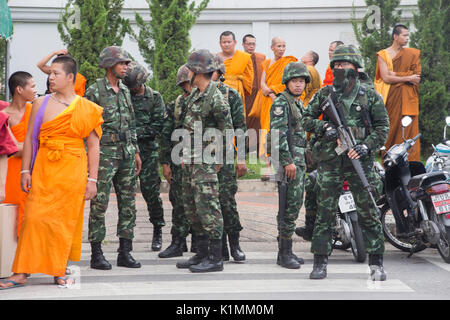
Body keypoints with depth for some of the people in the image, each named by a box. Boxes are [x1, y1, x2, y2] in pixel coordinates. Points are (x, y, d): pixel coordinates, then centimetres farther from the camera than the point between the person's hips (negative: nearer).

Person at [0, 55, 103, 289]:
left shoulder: (87, 109, 3)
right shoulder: (41, 104, 7)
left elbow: (93, 146, 3)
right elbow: (29, 138, 8)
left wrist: (92, 179, -1)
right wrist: (26, 170, 1)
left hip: (73, 171, -1)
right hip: (44, 168, 1)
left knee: (66, 219, 0)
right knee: (35, 217, -6)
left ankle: (59, 272, 11)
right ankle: (21, 273, -3)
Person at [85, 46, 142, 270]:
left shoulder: (124, 91, 14)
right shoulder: (94, 91, -7)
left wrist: (136, 151, 17)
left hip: (126, 152, 7)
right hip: (104, 153, -7)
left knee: (128, 204, 6)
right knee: (99, 204, -4)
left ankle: (125, 253, 11)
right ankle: (96, 255, 1)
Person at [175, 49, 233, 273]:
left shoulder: (216, 99, -16)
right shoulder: (195, 95, 13)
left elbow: (227, 132, -11)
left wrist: (218, 159, -5)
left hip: (205, 162, -10)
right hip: (190, 161, 10)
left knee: (208, 207, -9)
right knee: (191, 208, 13)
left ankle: (215, 258, -5)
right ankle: (202, 253, 22)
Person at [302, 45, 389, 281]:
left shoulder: (369, 96, 4)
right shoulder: (324, 94, 8)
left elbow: (382, 126, 4)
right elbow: (306, 119, 11)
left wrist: (366, 146, -11)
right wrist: (324, 126, -9)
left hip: (359, 160, -1)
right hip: (330, 161, 1)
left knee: (368, 212, 1)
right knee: (325, 213, 1)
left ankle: (376, 263, 8)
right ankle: (320, 262, 8)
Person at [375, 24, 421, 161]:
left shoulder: (413, 54, 10)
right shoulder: (383, 54, 4)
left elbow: (417, 76, -1)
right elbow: (385, 78, -8)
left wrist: (395, 74, -8)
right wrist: (407, 78, -10)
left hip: (407, 99, 1)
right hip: (390, 98, -1)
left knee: (409, 130, -6)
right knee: (390, 131, -1)